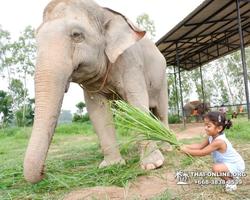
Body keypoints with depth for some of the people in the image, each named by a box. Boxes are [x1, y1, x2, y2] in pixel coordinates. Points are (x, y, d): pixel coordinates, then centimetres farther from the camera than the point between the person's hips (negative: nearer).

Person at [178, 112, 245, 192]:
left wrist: (186, 151, -28)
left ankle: (231, 180, -7)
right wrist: (185, 146, -18)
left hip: (237, 165, -10)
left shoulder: (219, 141, -35)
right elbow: (200, 146, -7)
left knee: (216, 168, -31)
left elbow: (202, 153, -32)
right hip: (230, 163, 10)